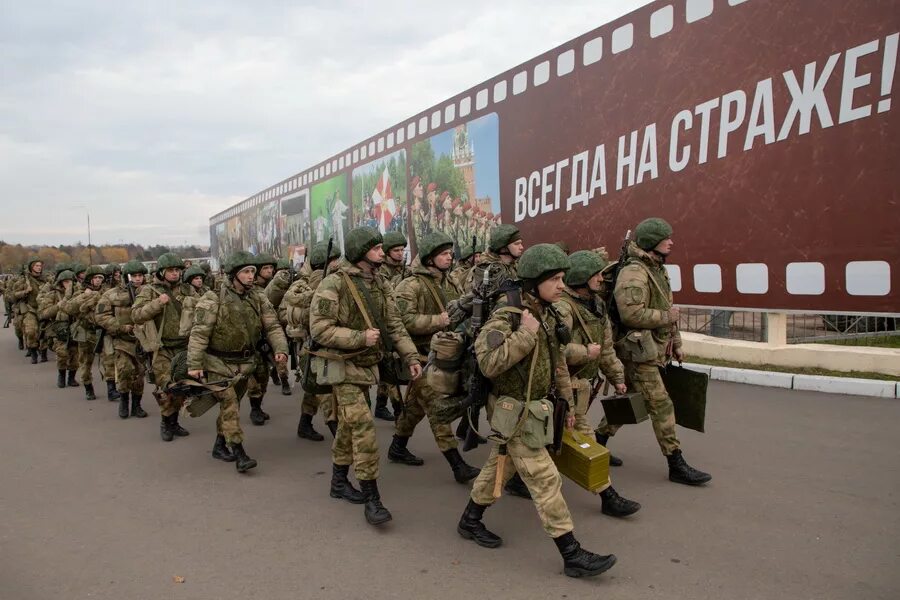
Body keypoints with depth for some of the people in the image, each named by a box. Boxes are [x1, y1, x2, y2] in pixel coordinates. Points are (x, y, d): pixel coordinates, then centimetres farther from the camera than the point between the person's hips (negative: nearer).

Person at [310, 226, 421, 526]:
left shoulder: (380, 284, 6)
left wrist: (410, 357, 1)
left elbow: (394, 324, 9)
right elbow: (319, 329, -20)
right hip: (342, 366, -7)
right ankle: (371, 497, -4)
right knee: (363, 428, -12)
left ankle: (339, 481, 35)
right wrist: (360, 337, -24)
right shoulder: (334, 285, -16)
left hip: (367, 365, 7)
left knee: (348, 425, 19)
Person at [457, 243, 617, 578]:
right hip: (516, 414, -9)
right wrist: (526, 334, -29)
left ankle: (470, 522, 39)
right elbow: (488, 363, -32)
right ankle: (573, 556, 3)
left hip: (537, 409, 9)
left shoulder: (548, 316, 6)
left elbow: (558, 363, 16)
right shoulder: (507, 317, -21)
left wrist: (568, 402, 18)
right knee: (546, 481, -5)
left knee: (499, 468, 21)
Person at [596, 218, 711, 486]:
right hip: (637, 352, -10)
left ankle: (598, 442, 30)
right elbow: (632, 313, -29)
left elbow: (668, 311, 23)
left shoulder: (658, 270, 15)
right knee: (661, 406, -5)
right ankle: (677, 466, 3)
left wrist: (676, 344, 22)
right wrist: (667, 316, -16)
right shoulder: (634, 272, -18)